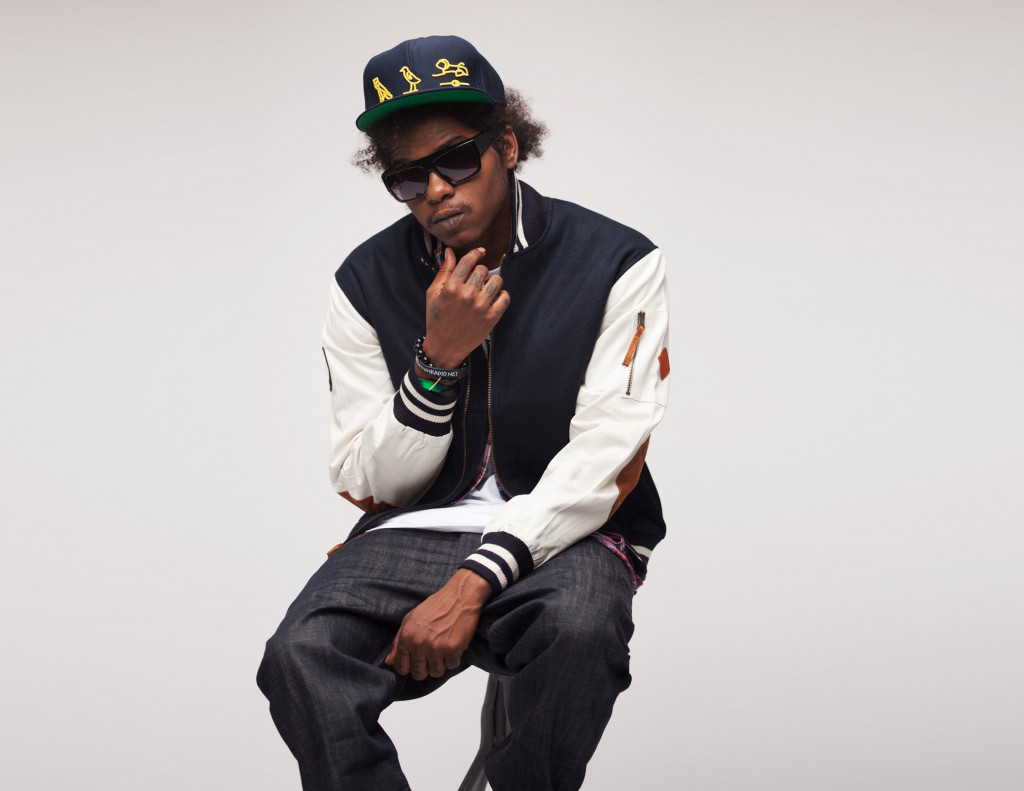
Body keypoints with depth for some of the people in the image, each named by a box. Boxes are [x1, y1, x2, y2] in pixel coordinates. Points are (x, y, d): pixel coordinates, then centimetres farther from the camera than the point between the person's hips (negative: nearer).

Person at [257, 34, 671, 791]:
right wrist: (439, 358, -14)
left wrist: (473, 583, -23)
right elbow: (373, 482, 3)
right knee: (302, 656, -28)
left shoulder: (618, 265, -5)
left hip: (562, 532, -2)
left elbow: (601, 464, -11)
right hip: (417, 529, 2)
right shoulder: (368, 283, 4)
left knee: (579, 630, -37)